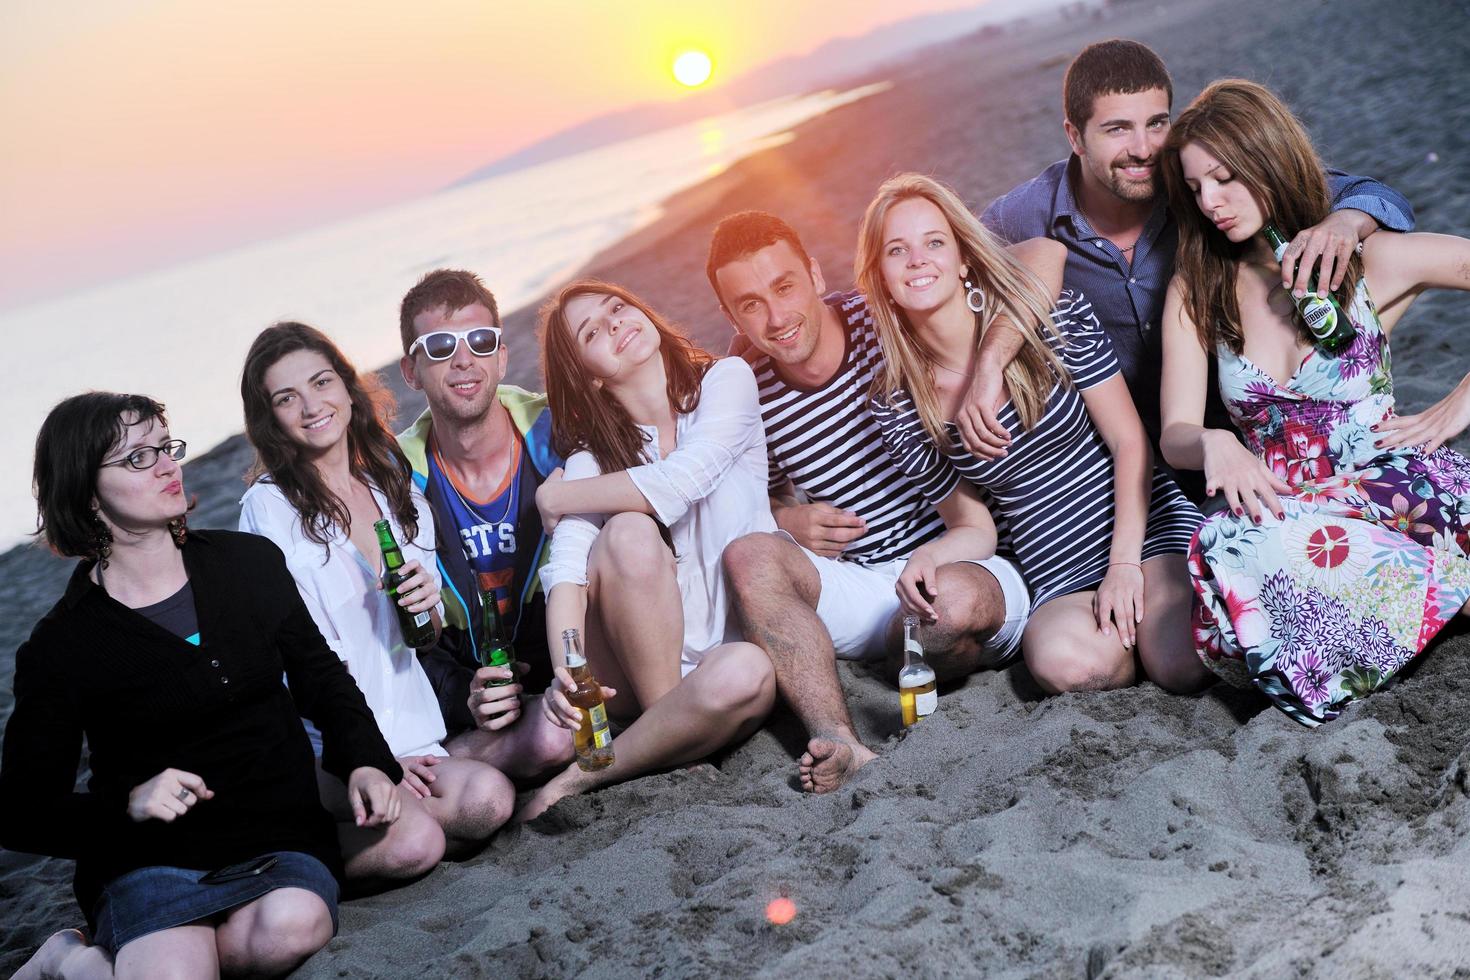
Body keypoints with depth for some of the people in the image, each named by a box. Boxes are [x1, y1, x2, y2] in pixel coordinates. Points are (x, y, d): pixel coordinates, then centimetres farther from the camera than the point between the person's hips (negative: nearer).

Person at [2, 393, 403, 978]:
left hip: (280, 838, 3)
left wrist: (364, 761, -3)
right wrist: (128, 805, -20)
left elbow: (321, 678, 15)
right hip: (150, 859, -3)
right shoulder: (60, 646, -5)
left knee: (293, 926, -32)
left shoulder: (252, 562, 3)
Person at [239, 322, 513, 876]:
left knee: (490, 799, -23)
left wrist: (430, 603, -6)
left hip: (409, 730, 6)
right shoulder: (269, 505, -6)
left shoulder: (398, 486, 10)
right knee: (413, 842, -30)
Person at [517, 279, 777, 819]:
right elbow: (566, 568, -13)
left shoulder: (726, 380, 1)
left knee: (744, 675, -37)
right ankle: (668, 726, -17)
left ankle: (587, 773, -15)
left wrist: (556, 496, -4)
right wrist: (565, 668, -32)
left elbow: (679, 483, -18)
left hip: (738, 639, 0)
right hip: (640, 663, 1)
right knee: (628, 533, -29)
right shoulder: (591, 456, 4)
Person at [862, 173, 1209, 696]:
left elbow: (1130, 441, -6)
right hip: (1058, 579, 2)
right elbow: (973, 527, 6)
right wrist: (925, 559, -17)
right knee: (1064, 663, -33)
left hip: (1148, 524, -1)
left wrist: (1124, 563, -17)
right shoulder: (897, 408, -3)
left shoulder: (1050, 314, -8)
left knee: (1185, 669, -29)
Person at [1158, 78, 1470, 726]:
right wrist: (1213, 445, -25)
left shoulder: (1370, 260, 0)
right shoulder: (1195, 291, 7)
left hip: (1389, 485, -2)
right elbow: (1175, 435, -1)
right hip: (1280, 512, 3)